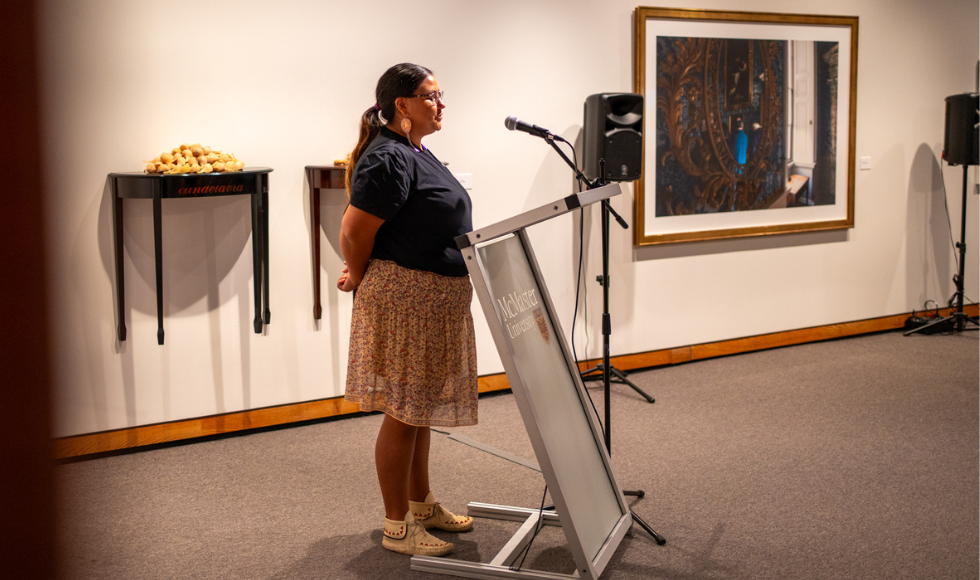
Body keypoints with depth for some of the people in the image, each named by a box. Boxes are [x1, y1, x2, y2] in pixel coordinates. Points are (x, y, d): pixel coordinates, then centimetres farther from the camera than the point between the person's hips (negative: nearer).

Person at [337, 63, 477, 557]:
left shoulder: (418, 154, 14)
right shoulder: (388, 159, -18)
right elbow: (354, 231, -19)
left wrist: (361, 274, 13)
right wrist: (361, 281, -2)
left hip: (434, 303, 10)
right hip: (403, 299, -10)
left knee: (421, 410, 19)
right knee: (402, 415, -2)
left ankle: (422, 504, 32)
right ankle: (398, 527, 8)